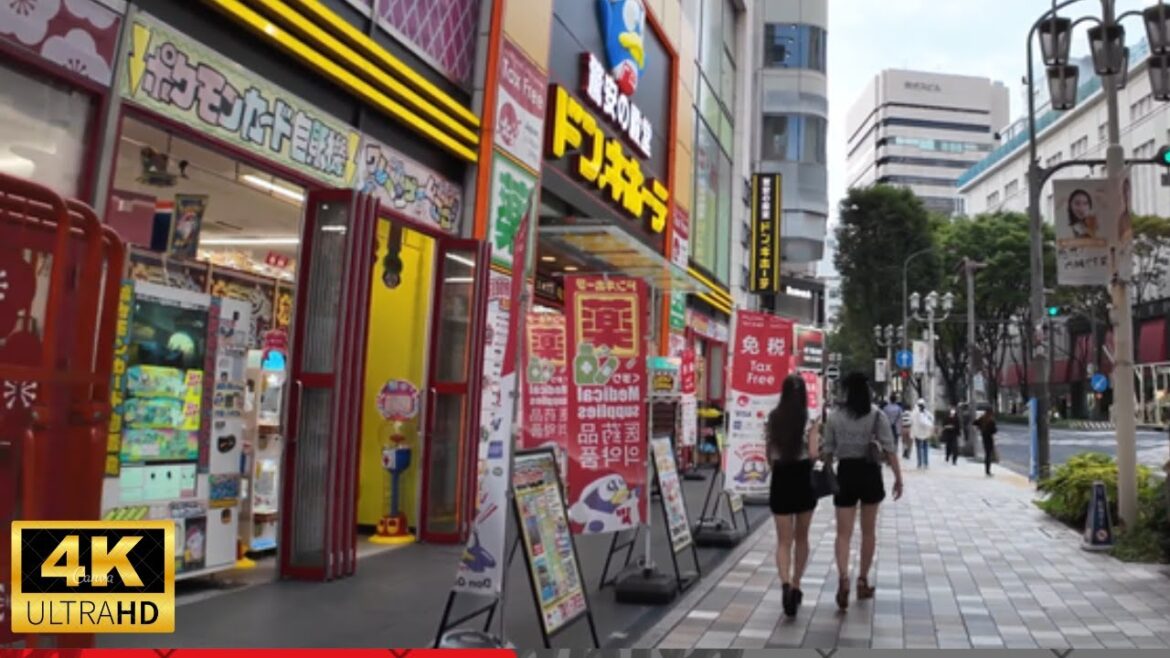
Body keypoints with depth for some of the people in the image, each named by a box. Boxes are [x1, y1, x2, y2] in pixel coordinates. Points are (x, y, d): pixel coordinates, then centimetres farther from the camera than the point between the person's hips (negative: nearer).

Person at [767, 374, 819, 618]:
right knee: (801, 538, 17)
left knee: (783, 540, 1)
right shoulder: (809, 420, -7)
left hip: (780, 479, 1)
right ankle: (796, 586, 25)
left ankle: (786, 584, -22)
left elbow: (769, 453, 8)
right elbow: (813, 454, -13)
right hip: (803, 478, -1)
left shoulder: (773, 418, 1)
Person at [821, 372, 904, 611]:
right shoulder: (876, 415, -3)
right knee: (868, 531, 16)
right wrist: (898, 477, -2)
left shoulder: (835, 416, 0)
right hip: (870, 473, 0)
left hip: (845, 473, 0)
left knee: (843, 532, 1)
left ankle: (843, 578, -20)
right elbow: (889, 448, -8)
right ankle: (863, 581, 23)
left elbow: (827, 451, 1)